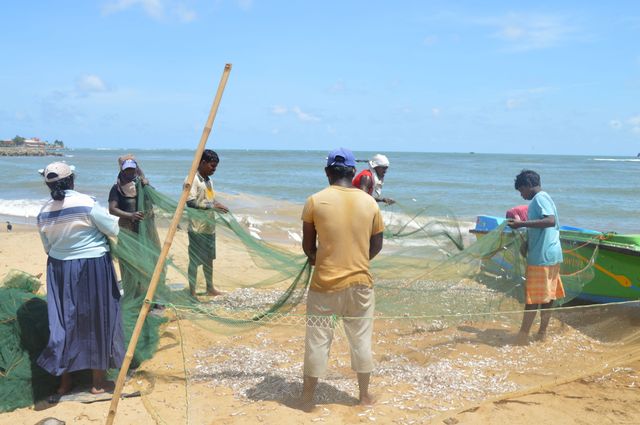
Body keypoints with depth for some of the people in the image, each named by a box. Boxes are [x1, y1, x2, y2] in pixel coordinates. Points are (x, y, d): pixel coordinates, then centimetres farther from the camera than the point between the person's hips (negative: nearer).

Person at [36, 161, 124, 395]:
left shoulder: (44, 213, 0)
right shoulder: (86, 203, -17)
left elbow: (48, 248, 10)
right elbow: (113, 229, -9)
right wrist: (109, 217, 11)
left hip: (59, 270, 5)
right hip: (93, 267, -5)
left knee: (64, 320, 14)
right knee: (97, 320, 6)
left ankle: (64, 380, 21)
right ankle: (98, 381, 14)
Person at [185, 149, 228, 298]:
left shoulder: (209, 180, 13)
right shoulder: (192, 179, -14)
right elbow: (191, 202, -22)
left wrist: (218, 206, 4)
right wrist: (212, 205, -25)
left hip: (209, 227, 9)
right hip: (197, 228, -9)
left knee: (209, 258, 17)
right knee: (195, 260, -2)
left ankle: (210, 288, 30)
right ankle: (192, 293, 6)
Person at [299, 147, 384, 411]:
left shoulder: (316, 201, -8)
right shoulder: (369, 202, -1)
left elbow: (307, 245, -1)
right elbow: (377, 245, 6)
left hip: (324, 282, -2)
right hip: (360, 281, 2)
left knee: (317, 340, 8)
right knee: (361, 339, 15)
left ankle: (307, 399, 17)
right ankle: (365, 394, 27)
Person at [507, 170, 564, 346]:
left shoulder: (539, 198, -12)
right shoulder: (545, 198, 18)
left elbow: (551, 220, -28)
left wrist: (522, 224, -31)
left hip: (541, 257, -10)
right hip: (553, 254, 10)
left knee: (532, 297, -6)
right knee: (547, 296, 14)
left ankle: (523, 335, -2)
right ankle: (542, 333, 21)